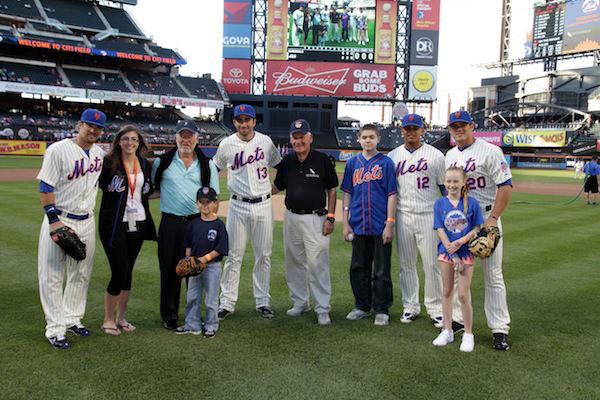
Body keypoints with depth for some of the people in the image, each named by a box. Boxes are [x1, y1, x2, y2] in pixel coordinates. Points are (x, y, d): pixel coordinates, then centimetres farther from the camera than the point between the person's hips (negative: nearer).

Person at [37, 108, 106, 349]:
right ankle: (55, 329, 10)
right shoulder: (59, 150, -11)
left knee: (81, 275, 14)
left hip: (87, 221, 6)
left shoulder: (100, 153, 8)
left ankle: (72, 319, 29)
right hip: (60, 219, -6)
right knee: (52, 276, 0)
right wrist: (54, 220, -18)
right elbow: (46, 186, -13)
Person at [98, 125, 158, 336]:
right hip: (114, 225, -5)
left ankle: (121, 318, 26)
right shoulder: (108, 163, -6)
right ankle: (108, 320, 15)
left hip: (138, 224, 5)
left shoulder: (146, 165, 10)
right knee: (119, 273, -5)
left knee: (127, 272, 12)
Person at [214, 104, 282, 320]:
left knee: (263, 255, 7)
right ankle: (227, 302, 12)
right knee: (234, 255, 3)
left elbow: (279, 164, 16)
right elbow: (215, 169, 14)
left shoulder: (266, 141, 2)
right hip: (238, 206, -1)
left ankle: (263, 301, 19)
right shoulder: (226, 144, 0)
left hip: (263, 205, 1)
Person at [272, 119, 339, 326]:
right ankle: (300, 302, 28)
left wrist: (330, 217, -7)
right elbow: (277, 187, 16)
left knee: (318, 264, -5)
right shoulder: (287, 161, 7)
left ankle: (322, 309, 4)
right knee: (294, 262, 12)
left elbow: (332, 189, -1)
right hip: (291, 218, 5)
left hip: (315, 219, -5)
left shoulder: (322, 160, -4)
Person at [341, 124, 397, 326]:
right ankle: (362, 306, 27)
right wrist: (345, 223, 5)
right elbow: (347, 194, 10)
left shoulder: (386, 162, 0)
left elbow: (391, 195, -3)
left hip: (380, 226, -3)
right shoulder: (353, 163, 9)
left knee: (381, 271, 4)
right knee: (358, 268, 12)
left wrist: (390, 224, -9)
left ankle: (381, 310, 17)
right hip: (358, 225, 4)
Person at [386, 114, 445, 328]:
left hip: (428, 216, -2)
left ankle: (435, 308, 13)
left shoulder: (435, 155, 2)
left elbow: (446, 187, 4)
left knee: (432, 263, 0)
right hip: (402, 216, 3)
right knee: (406, 264, 8)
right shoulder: (392, 156, 9)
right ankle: (410, 307, 20)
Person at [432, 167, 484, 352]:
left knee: (463, 295, -2)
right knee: (447, 292, 11)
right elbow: (440, 230, -5)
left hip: (466, 252, -2)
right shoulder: (440, 203, -2)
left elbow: (477, 229, -3)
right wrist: (452, 255, -11)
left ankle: (468, 334, 14)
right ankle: (447, 331, 24)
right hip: (445, 252, 2)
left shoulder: (472, 203, -5)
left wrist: (460, 242, -18)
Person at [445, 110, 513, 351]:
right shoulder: (449, 155, 12)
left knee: (493, 275, -2)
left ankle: (500, 329, 6)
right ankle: (458, 319, 25)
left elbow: (506, 186, -14)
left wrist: (493, 218, -20)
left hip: (486, 218, -6)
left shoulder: (489, 151, -8)